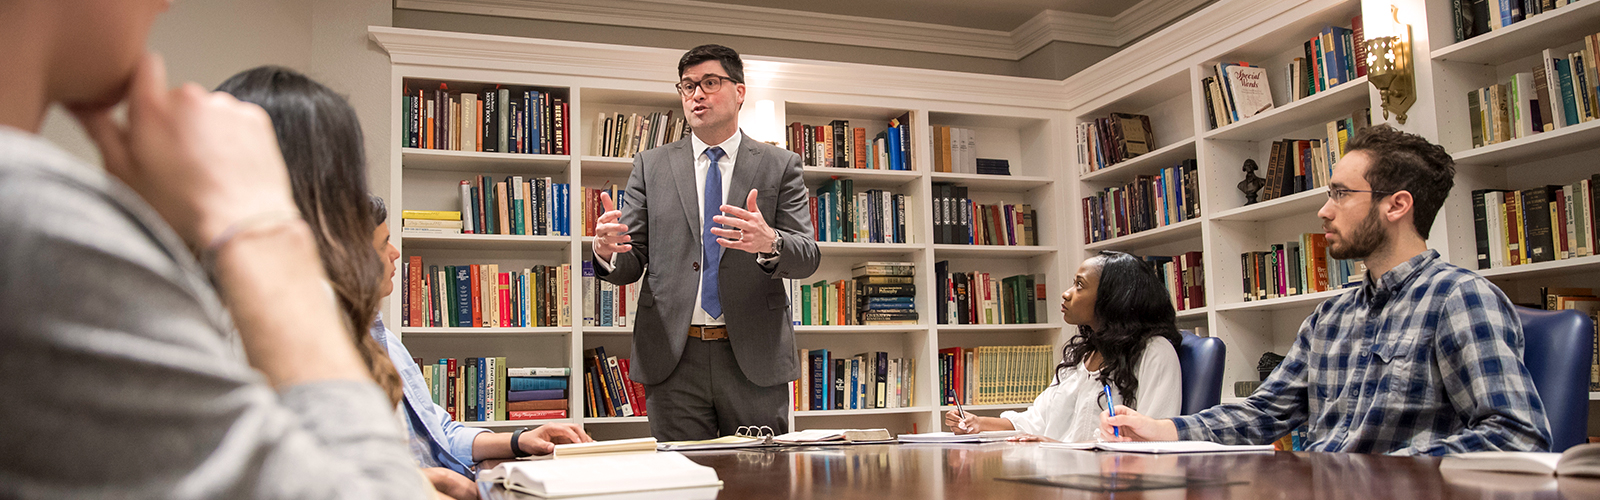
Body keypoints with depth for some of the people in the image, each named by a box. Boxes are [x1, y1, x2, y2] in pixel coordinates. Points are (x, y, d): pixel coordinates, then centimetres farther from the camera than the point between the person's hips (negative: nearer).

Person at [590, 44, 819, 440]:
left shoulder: (780, 166, 6)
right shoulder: (650, 166, 10)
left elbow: (807, 258, -3)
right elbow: (631, 263, 6)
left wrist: (769, 243, -26)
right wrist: (608, 251, -18)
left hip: (755, 359, 0)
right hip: (673, 361, 1)